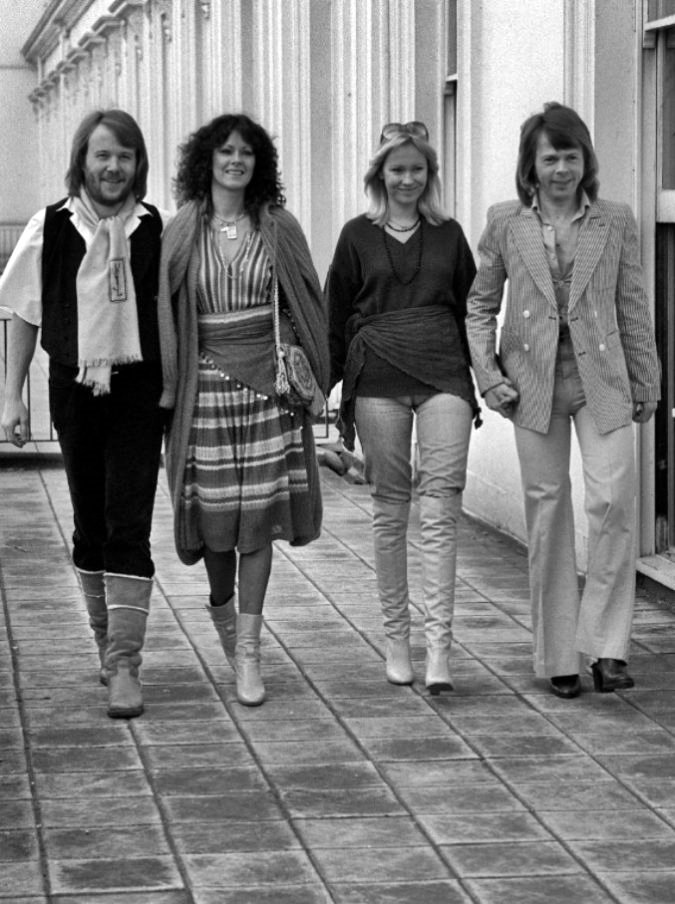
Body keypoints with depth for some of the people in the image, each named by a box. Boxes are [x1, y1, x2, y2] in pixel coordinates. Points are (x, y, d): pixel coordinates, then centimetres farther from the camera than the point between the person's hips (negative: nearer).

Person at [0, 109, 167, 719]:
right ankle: (107, 643, 27)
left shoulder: (155, 229, -1)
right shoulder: (50, 228, 1)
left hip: (138, 388, -2)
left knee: (129, 526, -9)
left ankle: (125, 664, -11)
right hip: (74, 387, 2)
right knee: (90, 525, 12)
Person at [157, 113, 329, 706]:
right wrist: (167, 383, -3)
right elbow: (163, 311, 3)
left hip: (269, 382, 0)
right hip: (207, 383, 0)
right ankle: (222, 605, 35)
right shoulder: (183, 233, 2)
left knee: (258, 513, -3)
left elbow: (306, 306, 10)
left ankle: (247, 648, 1)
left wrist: (303, 370, 4)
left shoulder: (279, 228, 4)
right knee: (214, 509, 4)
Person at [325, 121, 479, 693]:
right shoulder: (358, 237, 8)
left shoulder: (448, 235, 12)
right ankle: (396, 636, 16)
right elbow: (335, 319, 9)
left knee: (441, 510, -10)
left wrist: (481, 386, 12)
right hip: (378, 379, 0)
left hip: (443, 377, 0)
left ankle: (439, 647, -14)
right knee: (389, 509, 6)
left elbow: (471, 311, 15)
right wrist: (333, 393, 5)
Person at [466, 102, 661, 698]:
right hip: (534, 381, 0)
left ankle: (607, 646, -6)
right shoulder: (506, 225, 4)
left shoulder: (615, 224, 5)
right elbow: (480, 304, 10)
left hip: (601, 380, 0)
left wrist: (646, 383, 10)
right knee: (547, 512, 4)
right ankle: (557, 656, 13)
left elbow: (634, 308, 9)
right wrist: (488, 375, 0)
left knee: (613, 498, -15)